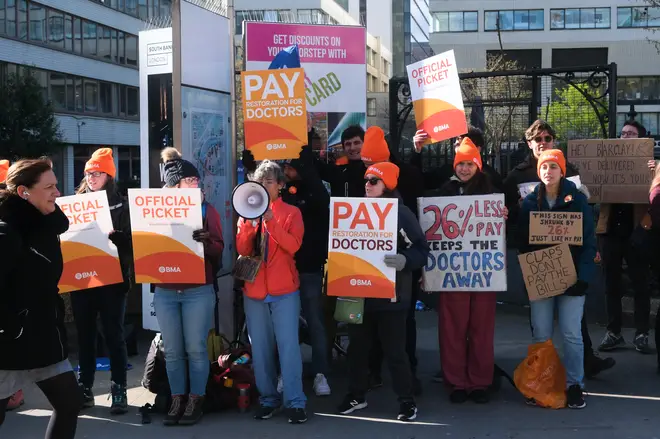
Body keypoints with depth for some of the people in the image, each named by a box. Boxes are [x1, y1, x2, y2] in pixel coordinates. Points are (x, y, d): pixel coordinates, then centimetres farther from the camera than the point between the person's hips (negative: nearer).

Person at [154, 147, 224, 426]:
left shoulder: (206, 210, 2)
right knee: (172, 351, 7)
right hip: (164, 292, 2)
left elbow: (218, 249, -3)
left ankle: (196, 401, 12)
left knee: (195, 349, 1)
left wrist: (205, 241, -22)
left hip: (198, 291, -2)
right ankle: (177, 401, 17)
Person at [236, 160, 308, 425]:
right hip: (254, 291, 3)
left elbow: (293, 245, -13)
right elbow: (241, 250, -1)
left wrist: (271, 220, -20)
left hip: (284, 291, -3)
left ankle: (295, 402, -5)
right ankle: (268, 398, 14)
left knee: (288, 346, -8)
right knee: (260, 349, 5)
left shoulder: (291, 212, 3)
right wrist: (249, 221, -15)